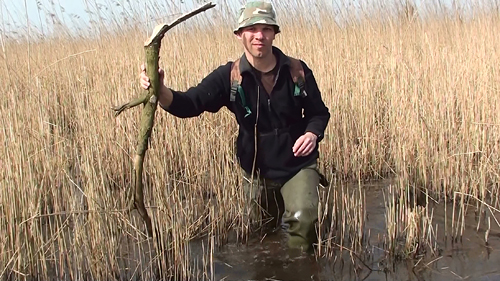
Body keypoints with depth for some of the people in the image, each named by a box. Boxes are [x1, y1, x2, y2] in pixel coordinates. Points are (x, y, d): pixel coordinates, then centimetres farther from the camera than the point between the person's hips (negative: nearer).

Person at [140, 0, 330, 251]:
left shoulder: (297, 71, -10)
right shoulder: (229, 77, -12)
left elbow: (319, 112, 4)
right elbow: (188, 104, -22)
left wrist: (313, 133, -19)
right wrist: (161, 91, -43)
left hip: (298, 165, -1)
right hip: (257, 171, 2)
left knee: (302, 217, -27)